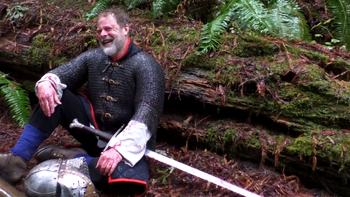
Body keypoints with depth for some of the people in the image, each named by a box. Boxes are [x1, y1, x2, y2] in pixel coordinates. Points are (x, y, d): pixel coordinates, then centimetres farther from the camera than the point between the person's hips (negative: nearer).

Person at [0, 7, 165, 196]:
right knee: (52, 95, -9)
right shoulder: (93, 57, 6)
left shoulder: (146, 66, -15)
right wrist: (46, 82, -24)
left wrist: (119, 149, -40)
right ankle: (17, 159, -14)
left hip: (127, 142, -5)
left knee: (132, 179, -38)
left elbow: (146, 115, -26)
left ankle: (71, 159, -18)